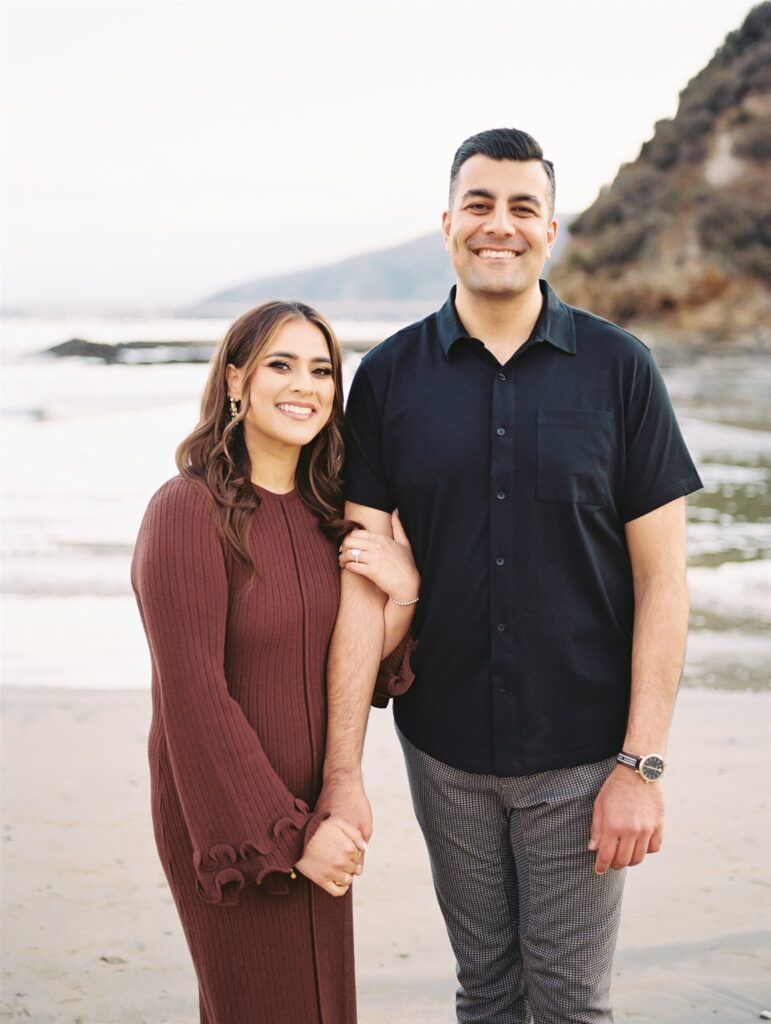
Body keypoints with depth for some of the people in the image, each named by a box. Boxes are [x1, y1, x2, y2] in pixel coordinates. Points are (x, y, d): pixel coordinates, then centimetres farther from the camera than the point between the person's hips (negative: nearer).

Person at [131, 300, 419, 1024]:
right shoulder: (188, 509, -17)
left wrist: (403, 594, -11)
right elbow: (193, 698, -19)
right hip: (230, 821, -7)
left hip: (315, 814, 7)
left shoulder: (325, 513, 5)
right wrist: (289, 831, -17)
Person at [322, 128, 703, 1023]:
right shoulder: (389, 377, -1)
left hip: (581, 755, -1)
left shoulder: (618, 368, -5)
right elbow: (363, 578, -5)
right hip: (444, 750, 2)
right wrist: (342, 768, -9)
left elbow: (661, 577, -5)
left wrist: (642, 764, -10)